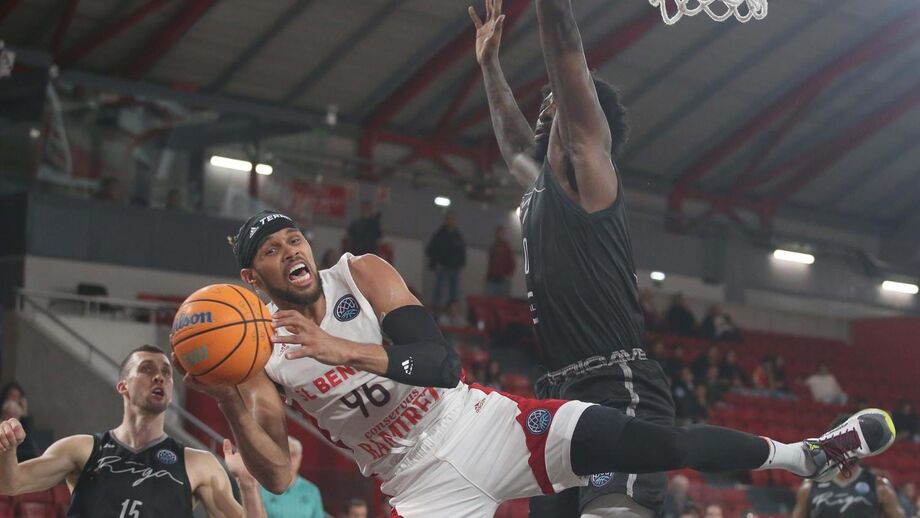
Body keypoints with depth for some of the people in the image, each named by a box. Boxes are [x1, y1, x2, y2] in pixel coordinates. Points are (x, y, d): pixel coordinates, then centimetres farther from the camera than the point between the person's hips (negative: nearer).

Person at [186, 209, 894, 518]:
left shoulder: (361, 274, -5)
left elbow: (442, 362, -17)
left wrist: (347, 351, -33)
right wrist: (229, 402, -28)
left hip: (486, 424, 0)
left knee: (656, 444, -10)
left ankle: (809, 457, 10)